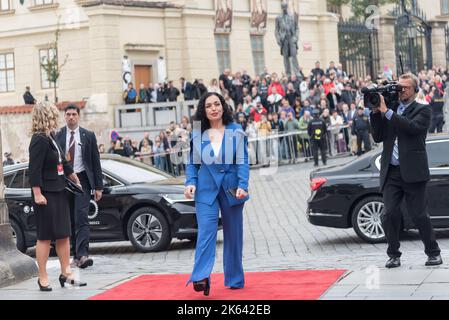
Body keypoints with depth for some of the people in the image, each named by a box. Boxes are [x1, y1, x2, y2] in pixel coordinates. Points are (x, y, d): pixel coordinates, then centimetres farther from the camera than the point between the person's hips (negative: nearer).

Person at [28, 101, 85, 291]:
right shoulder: (39, 140, -16)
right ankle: (43, 278, 5)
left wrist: (75, 179, 32)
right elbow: (34, 169, -19)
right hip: (46, 195, -9)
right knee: (45, 237, -2)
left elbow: (63, 163, 23)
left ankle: (65, 274, 18)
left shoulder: (51, 137, 12)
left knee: (64, 235, 10)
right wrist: (37, 194, -22)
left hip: (59, 193, 9)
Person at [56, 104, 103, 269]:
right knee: (70, 221, 7)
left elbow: (95, 162, 5)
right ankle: (76, 254, 14)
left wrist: (98, 187, 0)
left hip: (82, 180, -2)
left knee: (81, 218, -13)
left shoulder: (88, 136, 4)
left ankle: (82, 254, -21)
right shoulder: (58, 136, 5)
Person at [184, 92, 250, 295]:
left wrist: (242, 185, -13)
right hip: (206, 189, 0)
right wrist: (190, 182, -6)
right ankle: (201, 277, -25)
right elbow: (192, 163, 11)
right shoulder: (197, 134, 6)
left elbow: (243, 161, -1)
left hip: (231, 189, 0)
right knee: (206, 232, -15)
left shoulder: (236, 131, 3)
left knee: (233, 235, 8)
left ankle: (235, 279, 20)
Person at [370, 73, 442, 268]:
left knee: (419, 215, 0)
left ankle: (433, 253, 14)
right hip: (391, 173, 4)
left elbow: (413, 127, -17)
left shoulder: (422, 111, 3)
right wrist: (376, 112, -2)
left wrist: (387, 112, -16)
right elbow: (378, 137, 10)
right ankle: (394, 255, 9)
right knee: (389, 215, -2)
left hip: (413, 172, -4)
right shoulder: (389, 110, 16)